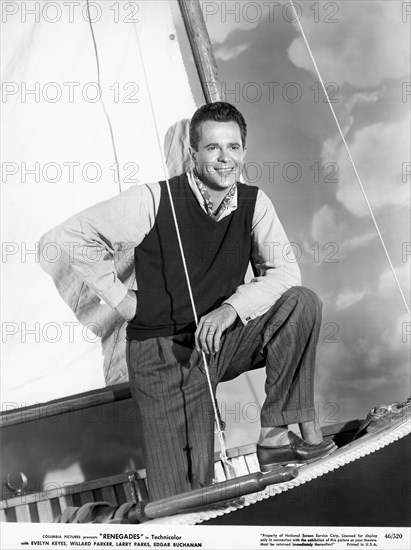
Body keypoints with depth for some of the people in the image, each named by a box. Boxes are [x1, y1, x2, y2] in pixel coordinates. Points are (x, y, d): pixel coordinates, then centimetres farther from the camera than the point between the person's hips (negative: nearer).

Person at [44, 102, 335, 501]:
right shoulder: (155, 201, -13)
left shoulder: (254, 203, -2)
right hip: (164, 352, -3)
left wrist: (232, 307, -26)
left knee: (301, 303, -20)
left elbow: (285, 271, -9)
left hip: (224, 340, 4)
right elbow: (76, 234, -7)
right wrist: (121, 299, -9)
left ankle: (275, 436, -11)